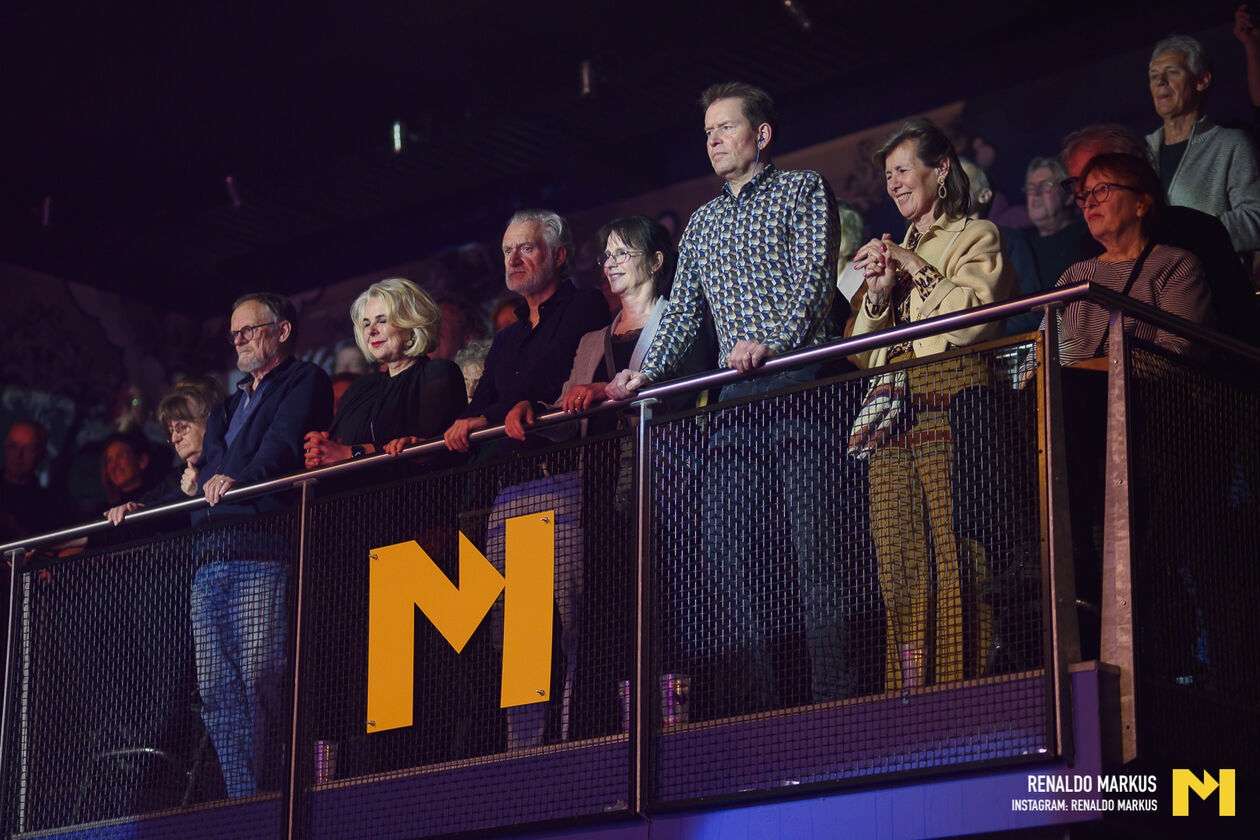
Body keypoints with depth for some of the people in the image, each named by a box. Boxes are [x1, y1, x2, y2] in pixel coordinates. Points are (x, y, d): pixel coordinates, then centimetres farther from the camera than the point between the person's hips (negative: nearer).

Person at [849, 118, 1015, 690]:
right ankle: (911, 703, -7)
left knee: (955, 556, -15)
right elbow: (861, 350, 23)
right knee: (901, 567, -4)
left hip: (950, 401, -6)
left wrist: (917, 271, -3)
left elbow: (974, 315, -9)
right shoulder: (895, 251, 28)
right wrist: (878, 295, 7)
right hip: (892, 411, 6)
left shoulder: (977, 237, 9)